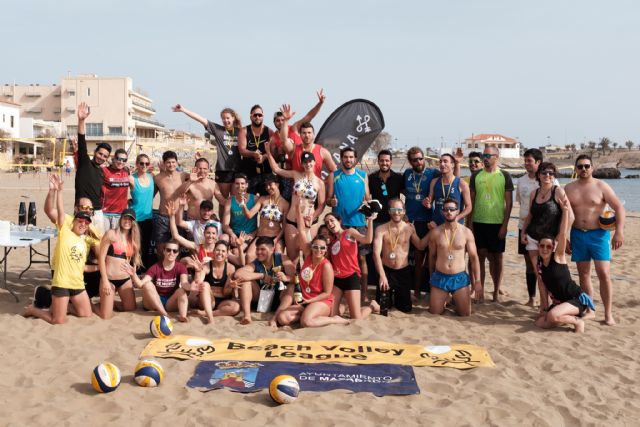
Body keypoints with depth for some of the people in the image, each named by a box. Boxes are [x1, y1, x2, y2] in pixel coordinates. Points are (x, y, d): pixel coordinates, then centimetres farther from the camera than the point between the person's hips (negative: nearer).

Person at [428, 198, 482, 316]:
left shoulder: (466, 232, -3)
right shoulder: (435, 232, -1)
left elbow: (474, 257, 0)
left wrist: (477, 281, -3)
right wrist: (431, 277, 15)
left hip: (460, 278, 0)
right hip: (439, 277, 0)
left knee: (465, 314, 2)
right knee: (434, 313, 2)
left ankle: (455, 300, 33)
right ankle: (444, 300, 35)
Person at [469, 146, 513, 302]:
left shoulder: (504, 176, -1)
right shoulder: (476, 176, 7)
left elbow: (509, 202, -2)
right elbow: (471, 200, 10)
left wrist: (505, 225, -8)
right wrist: (469, 222, 4)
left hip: (497, 223, -2)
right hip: (478, 222, 2)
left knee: (497, 257, 5)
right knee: (480, 255, 4)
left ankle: (496, 291, 15)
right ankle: (480, 291, 12)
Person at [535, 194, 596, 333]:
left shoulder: (558, 257, -10)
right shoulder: (539, 264, 4)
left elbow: (563, 234, -22)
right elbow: (543, 287, 7)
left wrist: (566, 210, -29)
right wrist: (544, 309, 3)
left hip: (577, 299, -8)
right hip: (559, 302, 8)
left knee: (553, 316, -33)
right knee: (540, 323, -7)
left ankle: (578, 321, -1)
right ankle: (578, 314, 12)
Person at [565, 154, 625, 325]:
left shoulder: (601, 186, -3)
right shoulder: (569, 188, 6)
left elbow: (619, 208, -5)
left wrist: (619, 231, -16)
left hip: (599, 235, -3)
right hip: (577, 235, 3)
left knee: (604, 274, -8)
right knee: (584, 275, 8)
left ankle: (608, 314, 0)